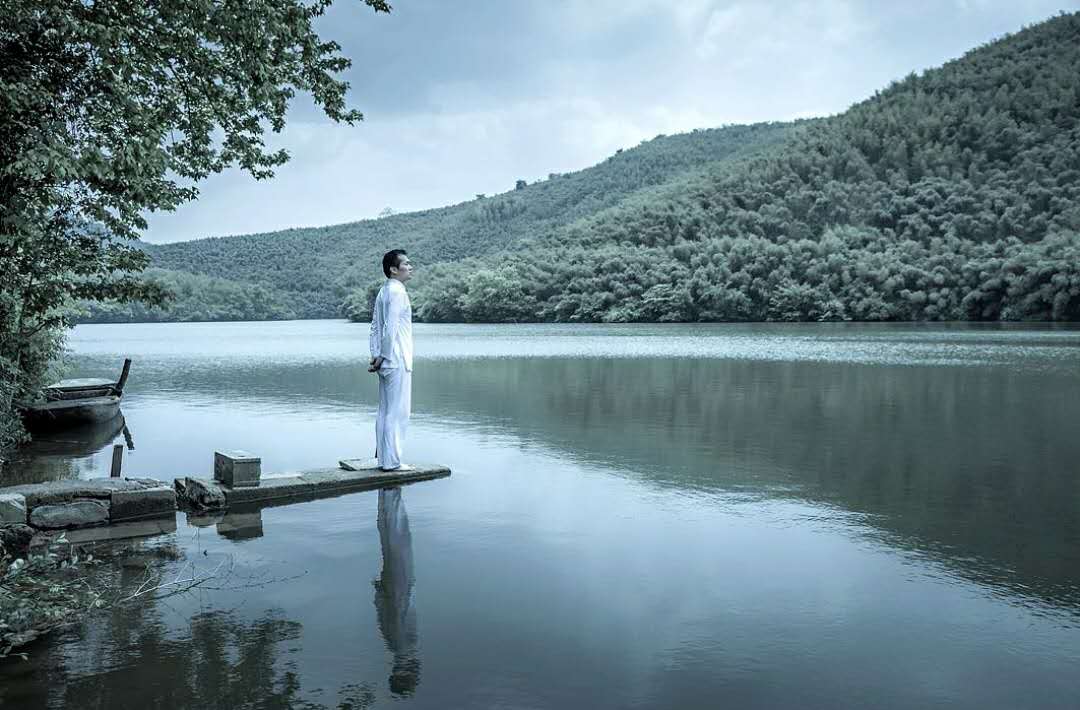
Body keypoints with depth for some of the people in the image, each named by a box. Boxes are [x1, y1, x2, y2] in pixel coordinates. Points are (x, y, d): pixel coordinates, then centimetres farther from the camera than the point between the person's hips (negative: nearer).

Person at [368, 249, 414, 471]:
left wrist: (376, 356, 10)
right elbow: (391, 328, -19)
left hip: (387, 362, 9)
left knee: (385, 411, 12)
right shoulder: (397, 292, -13)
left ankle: (384, 458, 18)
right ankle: (391, 461, -1)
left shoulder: (384, 291, 15)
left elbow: (375, 326, 14)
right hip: (397, 361, -9)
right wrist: (384, 357, -11)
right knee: (397, 412, -4)